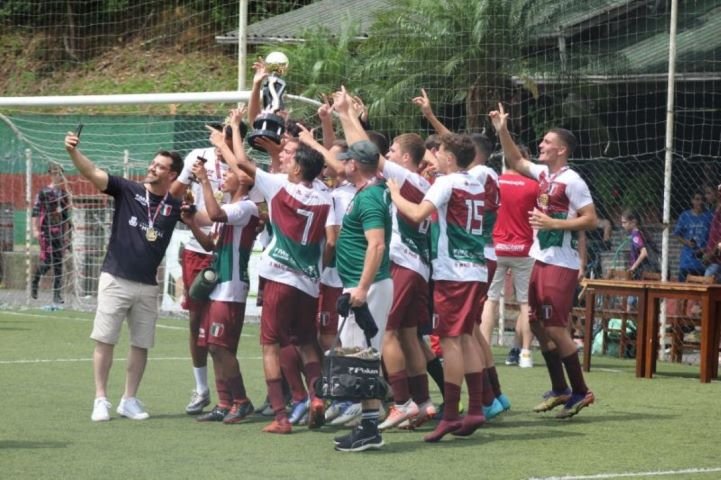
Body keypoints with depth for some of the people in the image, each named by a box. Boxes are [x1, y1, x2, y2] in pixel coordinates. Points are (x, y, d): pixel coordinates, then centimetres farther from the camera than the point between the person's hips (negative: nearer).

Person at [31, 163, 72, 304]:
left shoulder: (63, 194, 11)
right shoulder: (43, 192, -5)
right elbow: (35, 211, -9)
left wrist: (66, 233, 16)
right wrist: (35, 229, -17)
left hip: (59, 232, 5)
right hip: (46, 231, -5)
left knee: (58, 264, 2)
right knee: (46, 261, -7)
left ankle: (57, 295, 3)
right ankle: (34, 282, 20)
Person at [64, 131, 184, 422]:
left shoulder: (175, 205, 5)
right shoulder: (127, 190, -3)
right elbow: (92, 174, -14)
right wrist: (73, 151, -31)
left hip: (147, 286, 3)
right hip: (115, 280, -3)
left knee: (141, 344, 7)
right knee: (104, 340, -4)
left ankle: (129, 401, 19)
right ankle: (101, 400, 2)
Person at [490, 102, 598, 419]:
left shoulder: (572, 181, -15)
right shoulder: (544, 174, 9)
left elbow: (591, 220, -16)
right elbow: (516, 161, 24)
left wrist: (554, 223, -21)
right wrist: (502, 131, 14)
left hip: (561, 264, -9)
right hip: (541, 259, 9)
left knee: (555, 327, -8)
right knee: (538, 323, 11)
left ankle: (580, 392, 3)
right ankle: (559, 390, 20)